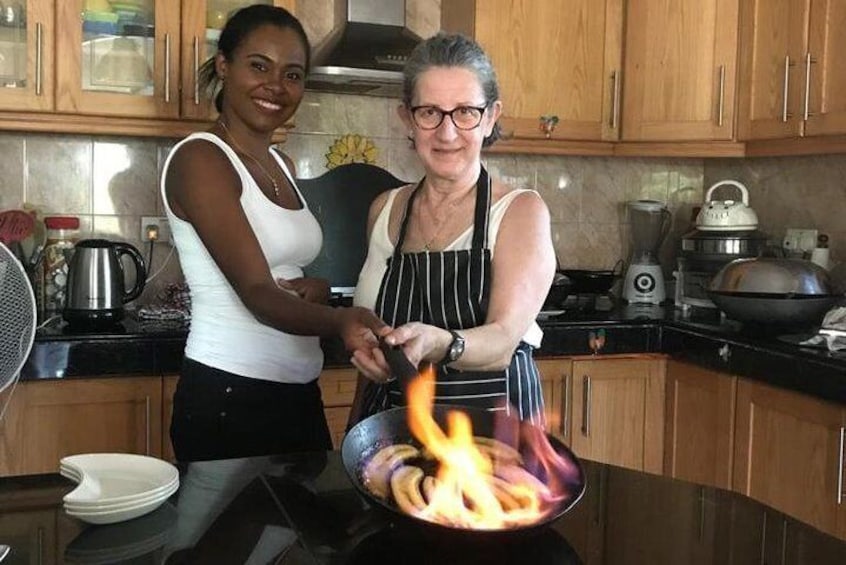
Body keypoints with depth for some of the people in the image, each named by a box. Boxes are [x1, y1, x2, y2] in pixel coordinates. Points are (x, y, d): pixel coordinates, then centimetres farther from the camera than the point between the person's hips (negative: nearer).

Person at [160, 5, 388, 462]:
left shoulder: (281, 165, 11)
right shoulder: (199, 159, -13)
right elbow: (256, 292, -22)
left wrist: (317, 288, -2)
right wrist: (341, 321, -40)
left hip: (300, 394, 8)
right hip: (228, 398, -7)